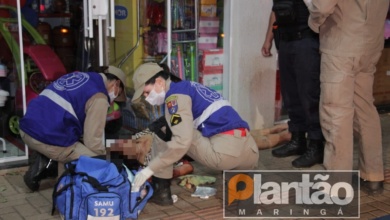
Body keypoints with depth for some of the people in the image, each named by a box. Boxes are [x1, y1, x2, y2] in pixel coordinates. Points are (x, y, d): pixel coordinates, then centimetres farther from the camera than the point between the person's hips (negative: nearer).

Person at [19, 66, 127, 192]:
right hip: (49, 140, -8)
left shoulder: (77, 76, 19)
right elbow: (92, 141, -6)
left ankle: (44, 164, 11)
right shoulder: (98, 97, -5)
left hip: (26, 130, 8)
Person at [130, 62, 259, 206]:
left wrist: (150, 168, -9)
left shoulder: (175, 95, -3)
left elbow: (182, 141, -16)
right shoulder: (187, 88, 26)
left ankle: (161, 193, 6)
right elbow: (192, 135, 34)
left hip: (225, 150, -9)